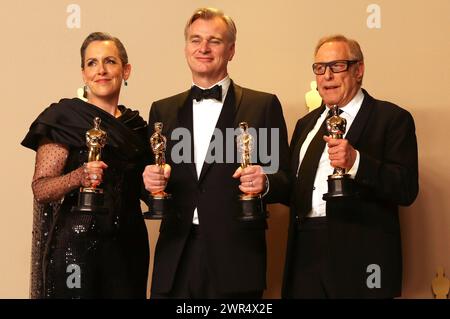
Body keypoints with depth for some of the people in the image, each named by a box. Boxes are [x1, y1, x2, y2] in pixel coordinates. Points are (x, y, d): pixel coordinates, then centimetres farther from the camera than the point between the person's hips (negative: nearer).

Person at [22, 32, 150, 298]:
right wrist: (80, 176, -27)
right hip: (76, 244, -5)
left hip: (128, 245, 5)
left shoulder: (137, 125, 11)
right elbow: (40, 189, -11)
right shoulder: (64, 117, -5)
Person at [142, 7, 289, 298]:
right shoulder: (163, 110, 12)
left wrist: (264, 182, -20)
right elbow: (151, 177, 13)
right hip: (176, 256, 3)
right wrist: (151, 180, -9)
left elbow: (285, 179, 1)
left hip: (236, 257, -2)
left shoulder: (263, 106, 2)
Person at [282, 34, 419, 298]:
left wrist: (356, 162, -24)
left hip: (360, 257, -5)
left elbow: (407, 190, -11)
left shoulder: (392, 118, -2)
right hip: (305, 254, 5)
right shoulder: (307, 123, 18)